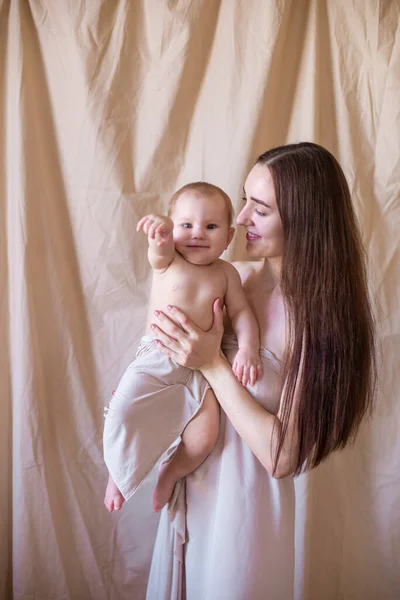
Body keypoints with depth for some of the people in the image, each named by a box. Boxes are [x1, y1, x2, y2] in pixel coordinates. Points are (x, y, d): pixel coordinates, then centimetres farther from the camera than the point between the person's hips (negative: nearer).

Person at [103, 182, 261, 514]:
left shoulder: (226, 273, 3)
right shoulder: (168, 259, -3)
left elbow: (241, 312, 3)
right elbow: (159, 252, -26)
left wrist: (247, 348, -16)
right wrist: (161, 231, -50)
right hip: (155, 359, -1)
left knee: (205, 436, -12)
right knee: (122, 413, -17)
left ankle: (172, 474, 21)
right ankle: (117, 473, 15)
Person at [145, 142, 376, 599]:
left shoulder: (318, 317, -24)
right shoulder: (237, 275, -7)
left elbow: (282, 457, -23)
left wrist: (213, 364, -24)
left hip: (243, 495, -5)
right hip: (192, 479, 6)